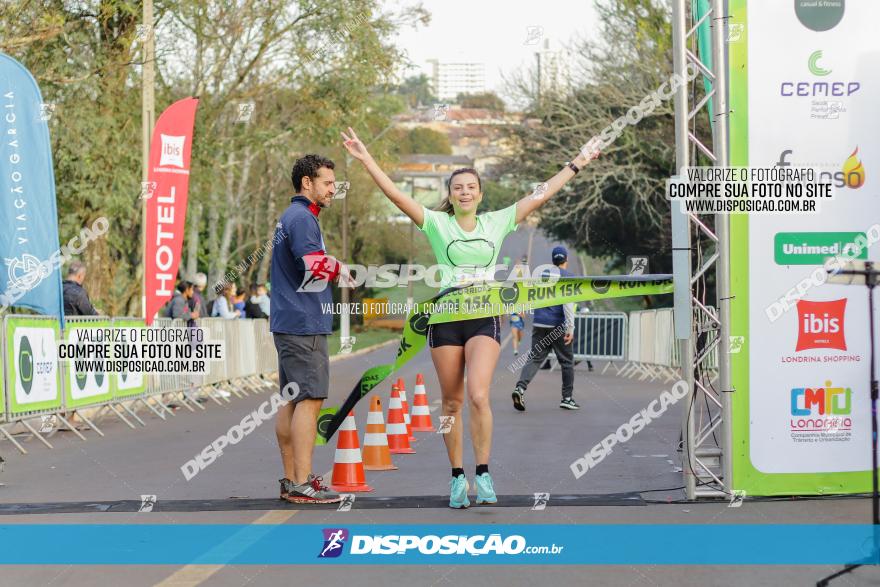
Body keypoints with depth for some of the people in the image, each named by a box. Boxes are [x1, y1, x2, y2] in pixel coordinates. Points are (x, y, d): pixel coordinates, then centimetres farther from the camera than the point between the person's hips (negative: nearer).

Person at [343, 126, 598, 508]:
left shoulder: (496, 223, 9)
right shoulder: (437, 224, 4)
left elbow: (541, 194, 14)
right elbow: (395, 195, -2)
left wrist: (576, 165, 17)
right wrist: (366, 160, -9)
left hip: (484, 318, 0)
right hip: (446, 318, 0)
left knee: (478, 396, -16)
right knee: (452, 402, 4)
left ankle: (483, 474, -8)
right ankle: (457, 477, 12)